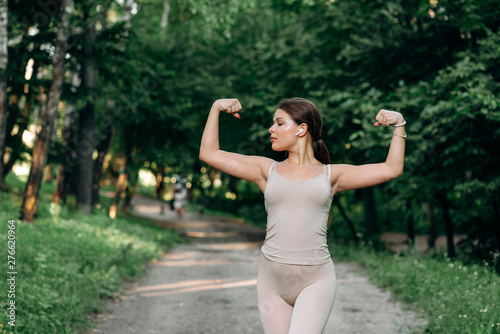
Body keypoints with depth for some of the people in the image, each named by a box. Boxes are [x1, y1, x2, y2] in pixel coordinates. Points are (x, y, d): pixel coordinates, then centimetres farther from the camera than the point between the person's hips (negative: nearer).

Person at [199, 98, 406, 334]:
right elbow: (209, 154, 9)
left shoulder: (331, 175, 7)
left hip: (316, 280, -2)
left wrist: (398, 125, 3)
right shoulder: (266, 170, 9)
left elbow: (392, 169, 8)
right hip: (272, 278, 2)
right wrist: (216, 108, 8)